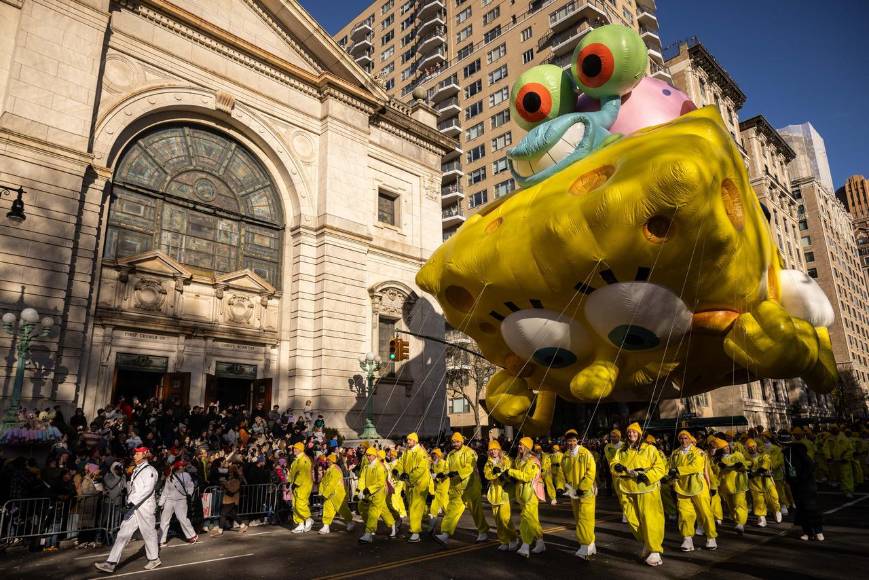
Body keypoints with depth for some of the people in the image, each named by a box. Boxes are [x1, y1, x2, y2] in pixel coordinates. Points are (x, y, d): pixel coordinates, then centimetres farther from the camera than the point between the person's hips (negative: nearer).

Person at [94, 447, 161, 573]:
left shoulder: (149, 470, -9)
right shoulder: (136, 471, 17)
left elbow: (148, 488, -20)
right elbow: (133, 489, 21)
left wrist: (133, 501, -25)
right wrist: (130, 502, 10)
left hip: (145, 507, -8)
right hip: (134, 507, 8)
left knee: (148, 533, 3)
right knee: (123, 533, 1)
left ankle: (154, 559, 18)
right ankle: (111, 564, 0)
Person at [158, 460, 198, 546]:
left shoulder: (186, 475, 0)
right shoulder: (169, 477, 4)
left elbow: (191, 485, 6)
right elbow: (165, 491, 6)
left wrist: (189, 493, -10)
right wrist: (161, 503, 3)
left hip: (181, 501, -3)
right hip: (169, 500, 3)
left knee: (182, 519, -8)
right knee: (164, 520, 4)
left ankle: (193, 536, 5)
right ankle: (162, 540, 17)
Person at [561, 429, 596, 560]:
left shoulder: (586, 454, -12)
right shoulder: (565, 457, 6)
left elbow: (591, 473, -17)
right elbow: (562, 473, 13)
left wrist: (581, 488, -19)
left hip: (586, 492, -6)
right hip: (573, 493, 7)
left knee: (585, 519, -10)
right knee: (578, 519, 13)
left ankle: (586, 547, -3)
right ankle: (591, 546, 27)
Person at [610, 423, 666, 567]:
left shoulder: (649, 449, 0)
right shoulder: (621, 451, 13)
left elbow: (660, 468, -4)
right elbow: (613, 465, 4)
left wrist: (647, 476, -19)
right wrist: (617, 467, -19)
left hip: (646, 489, -4)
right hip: (627, 490, 4)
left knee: (649, 519, -6)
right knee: (632, 519, 6)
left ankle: (654, 551, 5)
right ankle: (646, 544, 27)